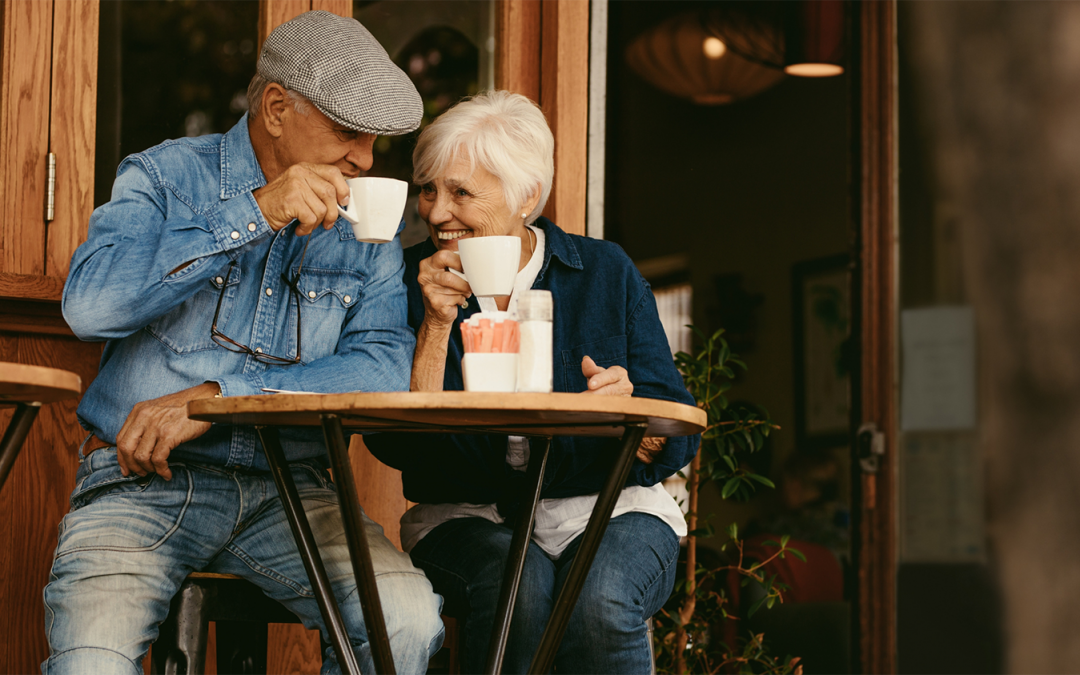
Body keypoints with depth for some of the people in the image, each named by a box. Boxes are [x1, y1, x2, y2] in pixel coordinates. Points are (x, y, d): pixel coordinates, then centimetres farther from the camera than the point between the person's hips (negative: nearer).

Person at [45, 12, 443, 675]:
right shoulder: (167, 175, 4)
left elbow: (386, 366, -5)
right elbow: (90, 303, -15)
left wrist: (214, 397, -15)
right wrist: (255, 214, -18)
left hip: (287, 488, 3)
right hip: (143, 478, -2)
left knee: (409, 619, -24)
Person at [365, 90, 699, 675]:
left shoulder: (605, 273, 2)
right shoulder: (413, 281, 2)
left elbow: (677, 442, -1)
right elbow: (396, 446, -8)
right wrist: (437, 324, -16)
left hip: (607, 509, 0)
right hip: (469, 516, 1)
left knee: (602, 599, -33)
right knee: (517, 583, -33)